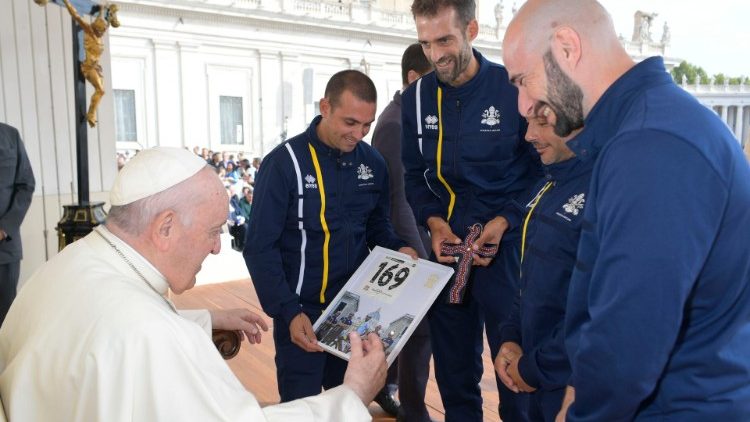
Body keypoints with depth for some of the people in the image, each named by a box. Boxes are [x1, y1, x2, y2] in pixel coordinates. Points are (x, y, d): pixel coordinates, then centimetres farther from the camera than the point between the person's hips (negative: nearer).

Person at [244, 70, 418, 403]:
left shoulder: (372, 162, 0)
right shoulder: (284, 163, -15)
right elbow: (260, 247, -14)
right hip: (302, 312, -4)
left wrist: (396, 249, -6)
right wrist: (289, 312, -20)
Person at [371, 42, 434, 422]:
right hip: (411, 240, -8)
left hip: (425, 233, 8)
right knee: (420, 325, 3)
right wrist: (419, 255, -21)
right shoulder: (395, 123, -18)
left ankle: (383, 383, 39)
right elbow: (397, 198, -22)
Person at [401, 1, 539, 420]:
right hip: (446, 246, 4)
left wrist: (504, 222, -16)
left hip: (506, 246, -3)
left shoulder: (513, 88, -9)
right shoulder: (416, 97, 2)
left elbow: (542, 171, -3)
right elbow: (415, 175, 9)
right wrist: (434, 223, -8)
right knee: (453, 365, 16)